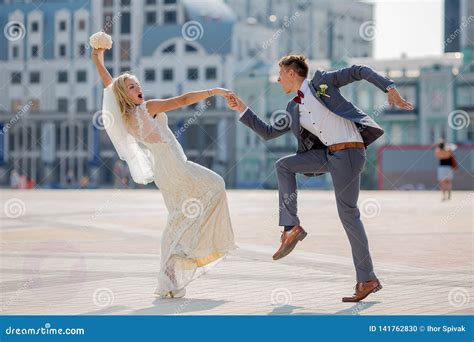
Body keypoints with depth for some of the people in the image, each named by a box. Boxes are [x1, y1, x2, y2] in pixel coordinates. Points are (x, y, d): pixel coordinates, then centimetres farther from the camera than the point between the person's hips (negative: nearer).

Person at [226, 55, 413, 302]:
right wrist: (242, 109, 19)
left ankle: (367, 279, -1)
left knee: (348, 213, -7)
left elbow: (359, 71, -1)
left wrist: (390, 89, -13)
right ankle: (292, 228, -1)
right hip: (329, 153, 7)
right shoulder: (294, 110, 19)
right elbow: (268, 132, 24)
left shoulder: (321, 81, 1)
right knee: (283, 166, 3)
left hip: (349, 152, -7)